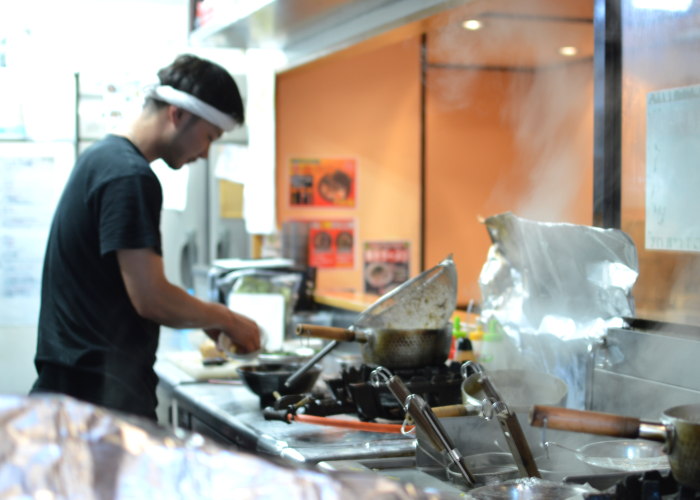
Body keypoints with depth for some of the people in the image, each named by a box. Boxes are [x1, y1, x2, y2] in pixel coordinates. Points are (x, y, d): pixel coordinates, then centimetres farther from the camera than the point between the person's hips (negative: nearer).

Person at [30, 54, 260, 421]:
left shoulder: (101, 157, 16)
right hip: (104, 395, -10)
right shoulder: (131, 177, -16)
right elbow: (151, 298, -20)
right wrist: (227, 320, -4)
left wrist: (207, 318, 16)